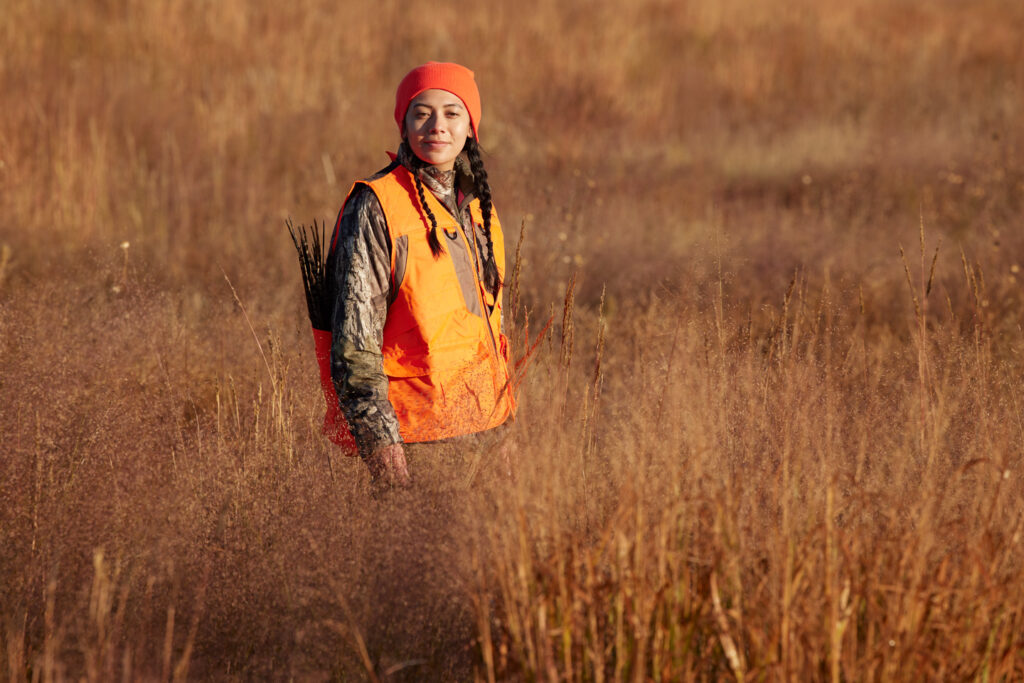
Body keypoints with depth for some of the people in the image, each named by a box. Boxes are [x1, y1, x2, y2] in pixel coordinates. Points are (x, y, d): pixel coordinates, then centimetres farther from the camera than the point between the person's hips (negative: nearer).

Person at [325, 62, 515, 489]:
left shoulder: (475, 205, 12)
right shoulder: (374, 208, -10)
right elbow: (354, 342, -14)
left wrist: (507, 420, 19)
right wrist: (383, 449, -19)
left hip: (486, 428, 6)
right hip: (417, 429, -6)